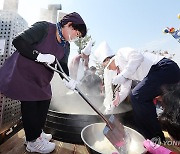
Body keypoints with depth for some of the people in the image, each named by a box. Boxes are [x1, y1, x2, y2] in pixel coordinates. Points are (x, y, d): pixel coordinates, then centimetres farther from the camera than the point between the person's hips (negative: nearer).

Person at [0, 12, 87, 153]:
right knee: (30, 104, -2)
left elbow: (63, 64, -3)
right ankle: (33, 141, 18)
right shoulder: (44, 27, -20)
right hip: (23, 72, -8)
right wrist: (39, 56, -31)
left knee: (44, 101, 12)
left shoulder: (66, 46, 3)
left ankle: (37, 132, 34)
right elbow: (18, 42, -23)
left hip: (41, 78, 8)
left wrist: (67, 79, -20)